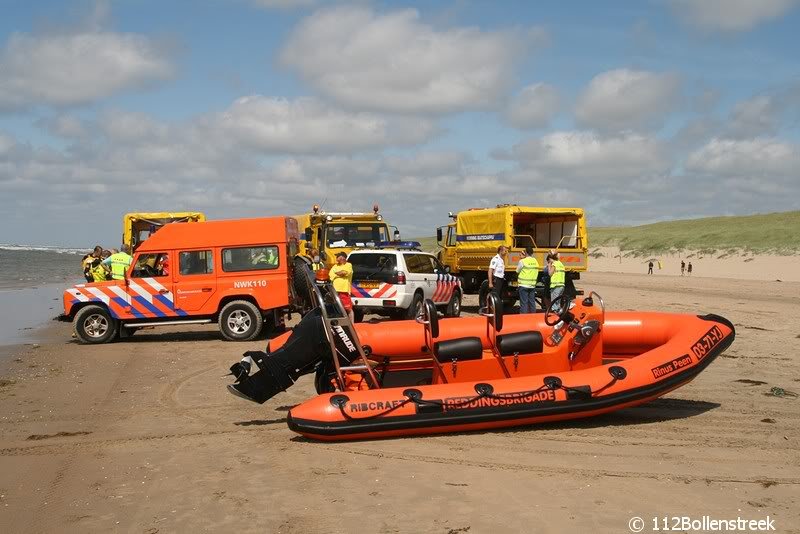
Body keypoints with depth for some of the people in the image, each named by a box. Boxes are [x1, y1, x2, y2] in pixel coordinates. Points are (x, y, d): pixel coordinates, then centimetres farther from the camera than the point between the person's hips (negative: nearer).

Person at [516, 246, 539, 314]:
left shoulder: (522, 261, -12)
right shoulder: (536, 261, 7)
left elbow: (517, 271, -4)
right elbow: (536, 273, 13)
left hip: (524, 285, -5)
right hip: (532, 285, 5)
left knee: (524, 303, -3)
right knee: (532, 302, 12)